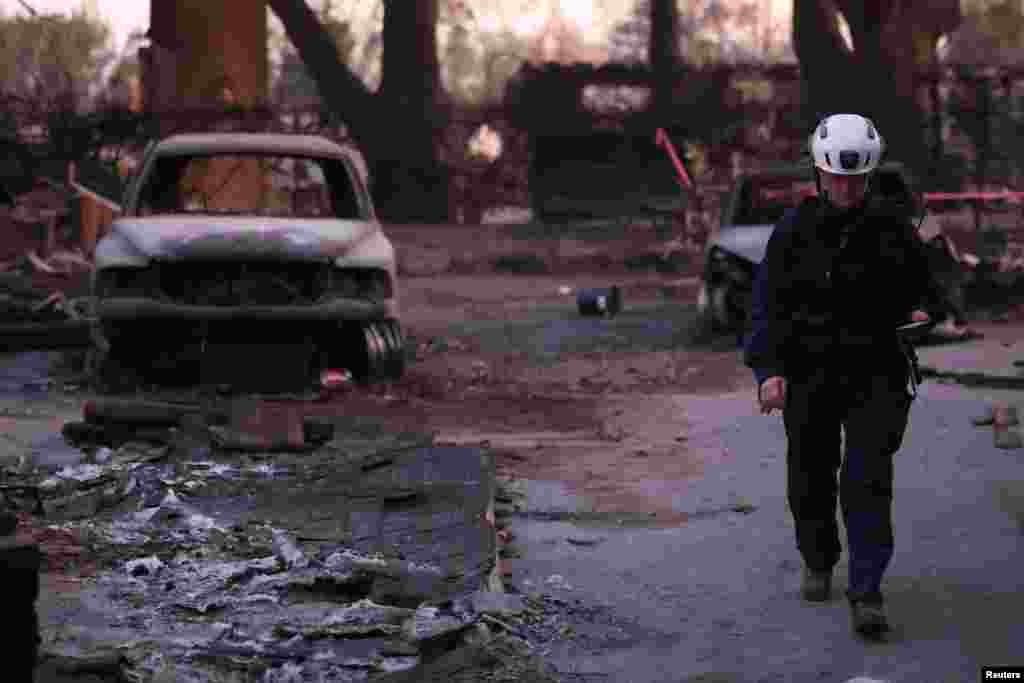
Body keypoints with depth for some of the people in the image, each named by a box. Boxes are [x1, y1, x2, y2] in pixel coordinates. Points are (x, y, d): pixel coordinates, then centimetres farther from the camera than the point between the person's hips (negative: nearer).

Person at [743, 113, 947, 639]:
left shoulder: (892, 227, 1)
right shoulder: (794, 231, -1)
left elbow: (924, 284, 15)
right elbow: (767, 304, -2)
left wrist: (922, 310, -8)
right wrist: (768, 368, -13)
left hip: (877, 373, -1)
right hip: (809, 374, 1)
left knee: (868, 480, -11)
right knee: (810, 478, 12)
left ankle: (867, 594, -13)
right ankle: (818, 562, 37)